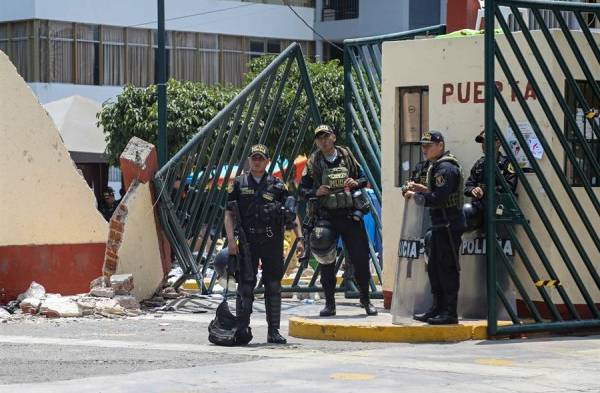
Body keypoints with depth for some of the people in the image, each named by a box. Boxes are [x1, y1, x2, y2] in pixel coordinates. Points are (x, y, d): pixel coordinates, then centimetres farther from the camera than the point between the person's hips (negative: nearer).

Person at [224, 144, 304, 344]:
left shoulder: (277, 185, 7)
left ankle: (274, 332, 9)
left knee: (274, 288, 3)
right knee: (245, 288, 1)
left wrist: (300, 238, -6)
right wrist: (231, 239, -11)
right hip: (248, 243, -1)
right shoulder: (239, 184, 6)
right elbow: (229, 214, 2)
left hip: (272, 243, 1)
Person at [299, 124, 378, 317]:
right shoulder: (313, 163, 4)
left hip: (350, 215, 1)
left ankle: (365, 299, 16)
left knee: (361, 258, 1)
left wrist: (356, 183, -5)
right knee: (326, 261, -1)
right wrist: (316, 192, -13)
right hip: (326, 216, -1)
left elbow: (363, 178, 17)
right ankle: (329, 303, 8)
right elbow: (302, 190, 6)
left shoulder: (347, 156, 8)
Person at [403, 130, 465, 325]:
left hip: (449, 225, -11)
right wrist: (422, 189, 12)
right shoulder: (437, 167, 18)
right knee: (434, 267, 14)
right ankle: (438, 308, 21)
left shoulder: (445, 168, -15)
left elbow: (438, 199, -24)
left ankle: (450, 312, -5)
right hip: (440, 225, 11)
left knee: (448, 268, -8)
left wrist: (415, 196, -13)